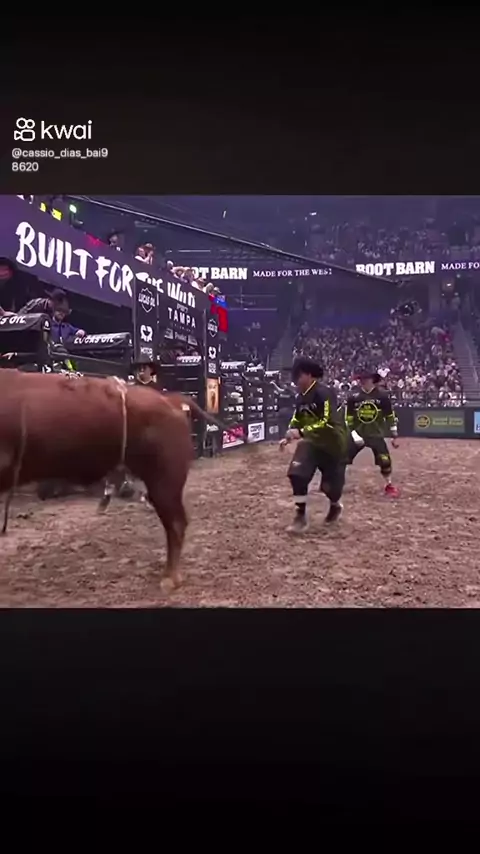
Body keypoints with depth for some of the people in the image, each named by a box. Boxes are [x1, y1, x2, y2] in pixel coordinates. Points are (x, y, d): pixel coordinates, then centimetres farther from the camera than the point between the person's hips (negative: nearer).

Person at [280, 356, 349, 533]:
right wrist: (289, 437, -2)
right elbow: (297, 420, 14)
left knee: (330, 484, 4)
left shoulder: (323, 393, -23)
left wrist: (301, 432, -37)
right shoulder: (300, 396, 2)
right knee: (297, 473, -17)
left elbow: (326, 423, -31)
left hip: (333, 443, -6)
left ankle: (335, 505, 41)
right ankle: (300, 516, -6)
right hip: (312, 441, 6)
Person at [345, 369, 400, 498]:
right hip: (357, 434, 1)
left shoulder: (382, 395, -7)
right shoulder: (354, 395, -6)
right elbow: (348, 418, -3)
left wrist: (394, 436, 1)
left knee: (385, 461, -8)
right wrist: (354, 434, -12)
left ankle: (389, 485, 16)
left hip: (376, 435, -1)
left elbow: (390, 416, 0)